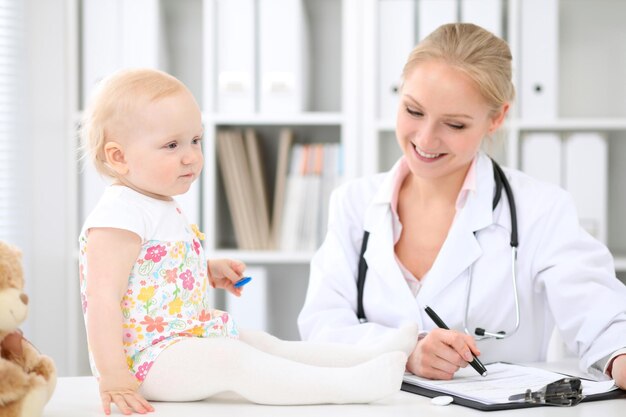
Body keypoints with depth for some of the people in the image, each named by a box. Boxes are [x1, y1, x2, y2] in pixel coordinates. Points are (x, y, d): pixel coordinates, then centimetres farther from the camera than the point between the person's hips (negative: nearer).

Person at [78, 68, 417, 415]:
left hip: (188, 338, 11)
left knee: (267, 344, 5)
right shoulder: (118, 216, -19)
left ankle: (371, 354, 0)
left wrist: (210, 273, 13)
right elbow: (102, 299, -26)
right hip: (146, 360, -11)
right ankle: (348, 385, -37)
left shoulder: (160, 207, 14)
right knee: (231, 360, -28)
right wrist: (112, 377, -31)